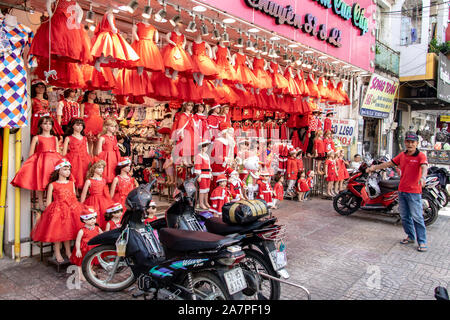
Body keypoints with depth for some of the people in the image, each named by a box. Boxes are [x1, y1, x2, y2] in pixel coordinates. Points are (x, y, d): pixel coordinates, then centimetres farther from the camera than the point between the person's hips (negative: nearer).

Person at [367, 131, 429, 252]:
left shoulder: (421, 155, -8)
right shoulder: (402, 155, 11)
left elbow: (424, 167, -25)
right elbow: (389, 163, 16)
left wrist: (423, 177, -45)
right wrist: (374, 167, 11)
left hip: (414, 191, -6)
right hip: (402, 190, 6)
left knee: (417, 217, -6)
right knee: (405, 216, 13)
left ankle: (422, 242, 3)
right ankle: (411, 237, 28)